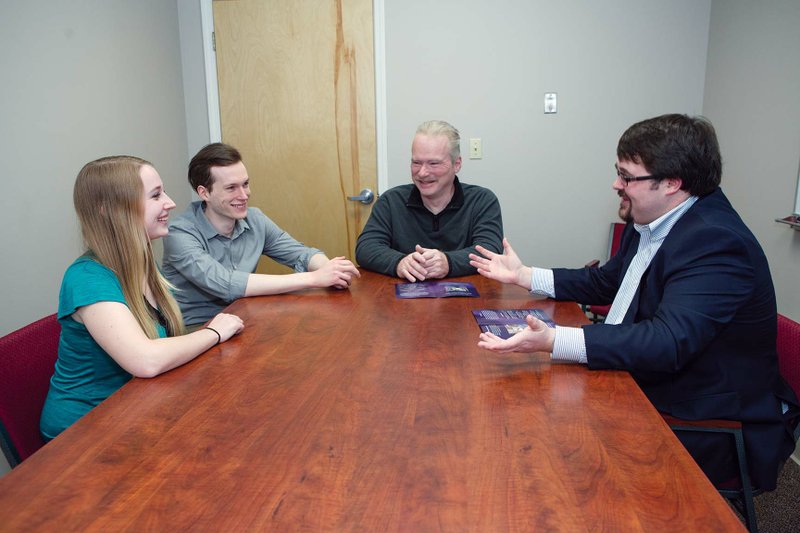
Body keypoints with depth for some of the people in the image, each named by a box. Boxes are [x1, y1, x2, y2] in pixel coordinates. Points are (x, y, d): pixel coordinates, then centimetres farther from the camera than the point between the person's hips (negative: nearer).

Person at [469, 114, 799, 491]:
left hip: (706, 429, -8)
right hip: (643, 388, 8)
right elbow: (605, 282, 18)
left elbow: (668, 343, -36)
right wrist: (523, 275, 12)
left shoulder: (717, 243, -25)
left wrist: (553, 341, -46)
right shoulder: (650, 224, 3)